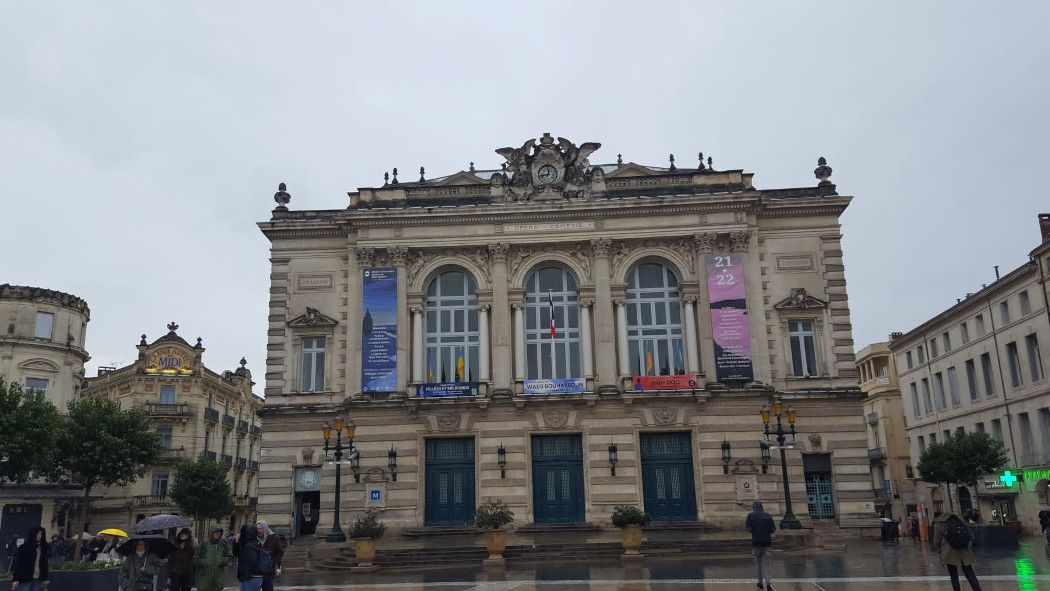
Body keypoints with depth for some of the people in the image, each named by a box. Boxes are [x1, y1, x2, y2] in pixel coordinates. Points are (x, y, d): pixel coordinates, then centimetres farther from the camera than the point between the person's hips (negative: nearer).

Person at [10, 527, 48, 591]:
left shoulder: (43, 548, 9)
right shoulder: (24, 547, -5)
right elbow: (17, 563, -8)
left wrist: (44, 579, 12)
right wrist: (15, 579, -14)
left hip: (37, 580, 4)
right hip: (25, 579, -4)